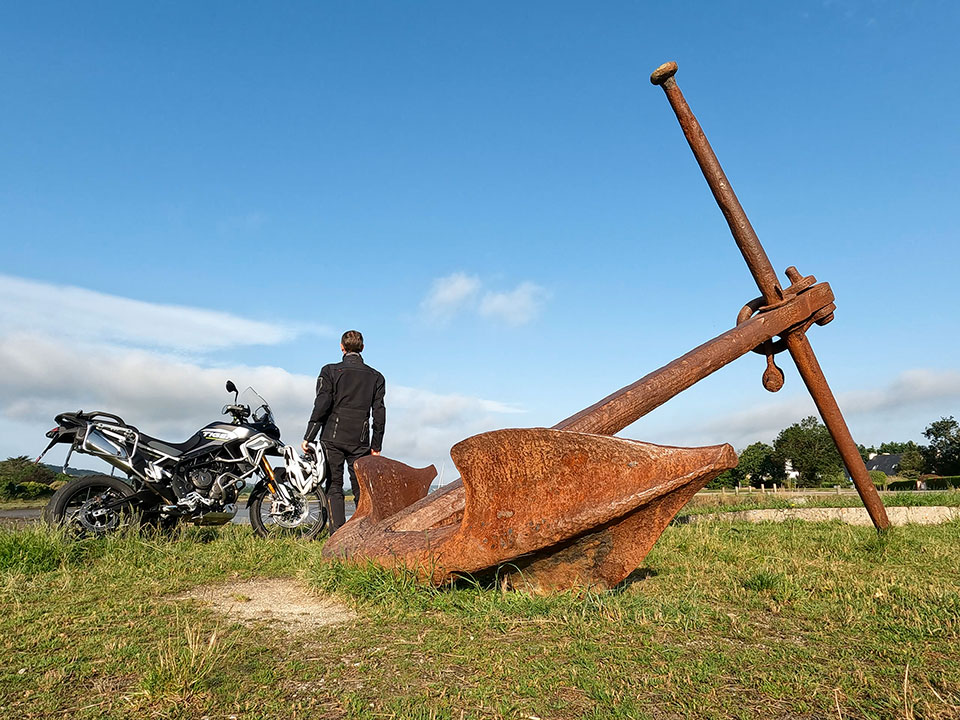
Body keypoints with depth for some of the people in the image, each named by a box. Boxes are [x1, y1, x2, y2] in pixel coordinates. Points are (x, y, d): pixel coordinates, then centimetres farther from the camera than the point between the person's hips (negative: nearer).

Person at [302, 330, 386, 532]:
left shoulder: (330, 371, 1)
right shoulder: (375, 377, 9)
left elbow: (321, 406, -7)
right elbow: (379, 413, 7)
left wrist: (308, 437, -3)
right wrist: (376, 446, 11)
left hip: (333, 438, -2)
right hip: (360, 441, 2)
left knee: (334, 486, 2)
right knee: (361, 489, 7)